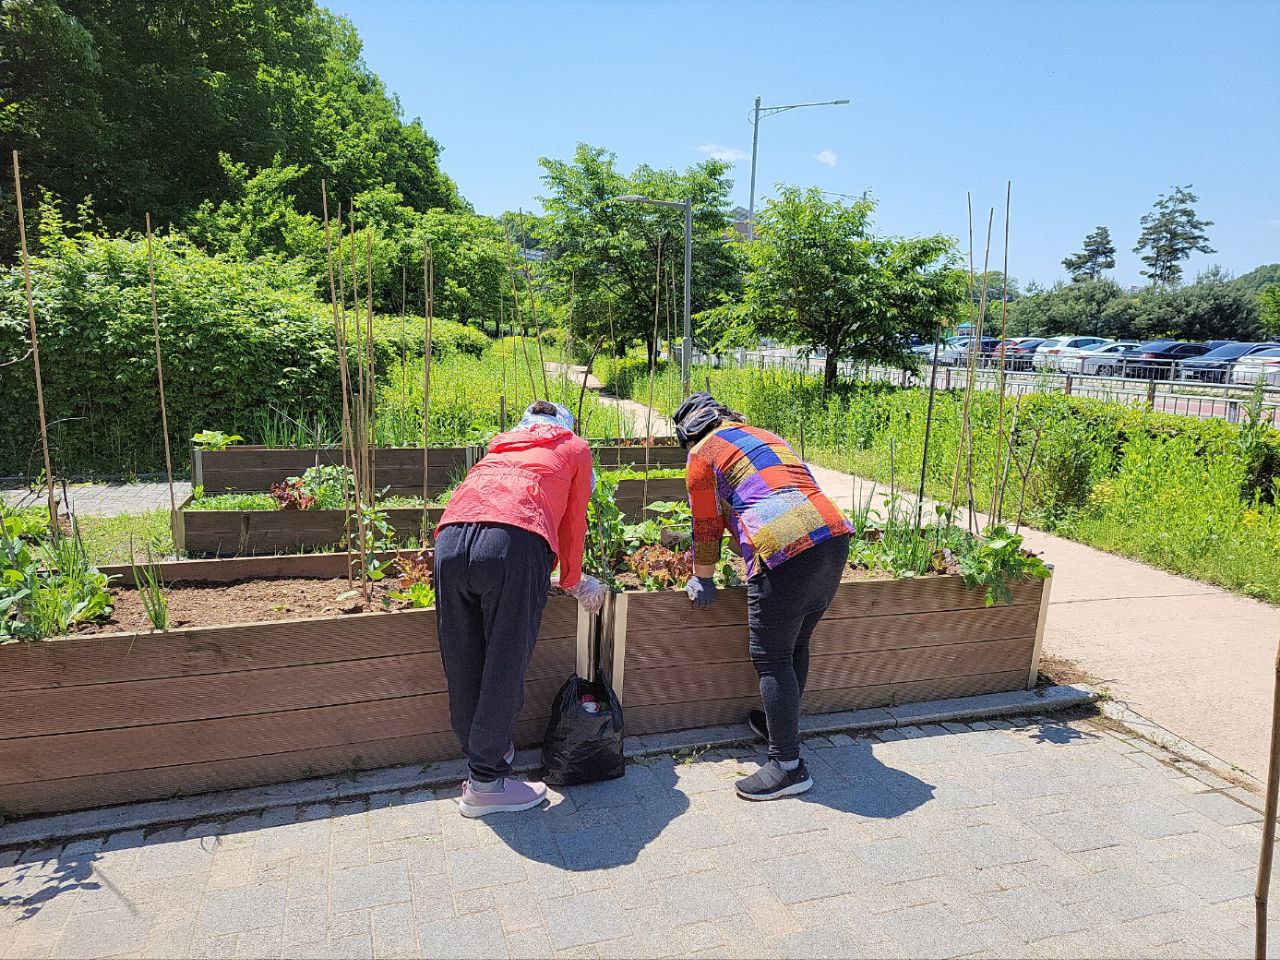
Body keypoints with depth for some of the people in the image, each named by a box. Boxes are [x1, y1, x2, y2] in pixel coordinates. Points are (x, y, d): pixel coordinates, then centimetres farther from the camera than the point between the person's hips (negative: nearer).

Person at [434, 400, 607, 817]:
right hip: (515, 543, -5)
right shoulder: (575, 447, 26)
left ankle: (484, 755, 31)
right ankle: (484, 783, 14)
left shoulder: (503, 443, 38)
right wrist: (572, 583, 40)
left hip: (451, 537, 5)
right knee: (504, 669, 5)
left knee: (463, 668, 15)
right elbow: (572, 526, 25)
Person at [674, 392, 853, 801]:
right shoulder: (766, 437, 30)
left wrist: (703, 580, 25)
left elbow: (706, 527, 11)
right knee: (795, 645, 22)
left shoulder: (703, 453, 8)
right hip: (835, 536, 8)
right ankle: (782, 725, 38)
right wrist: (745, 546, 53)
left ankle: (788, 766, 7)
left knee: (771, 658, 2)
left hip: (785, 550, -8)